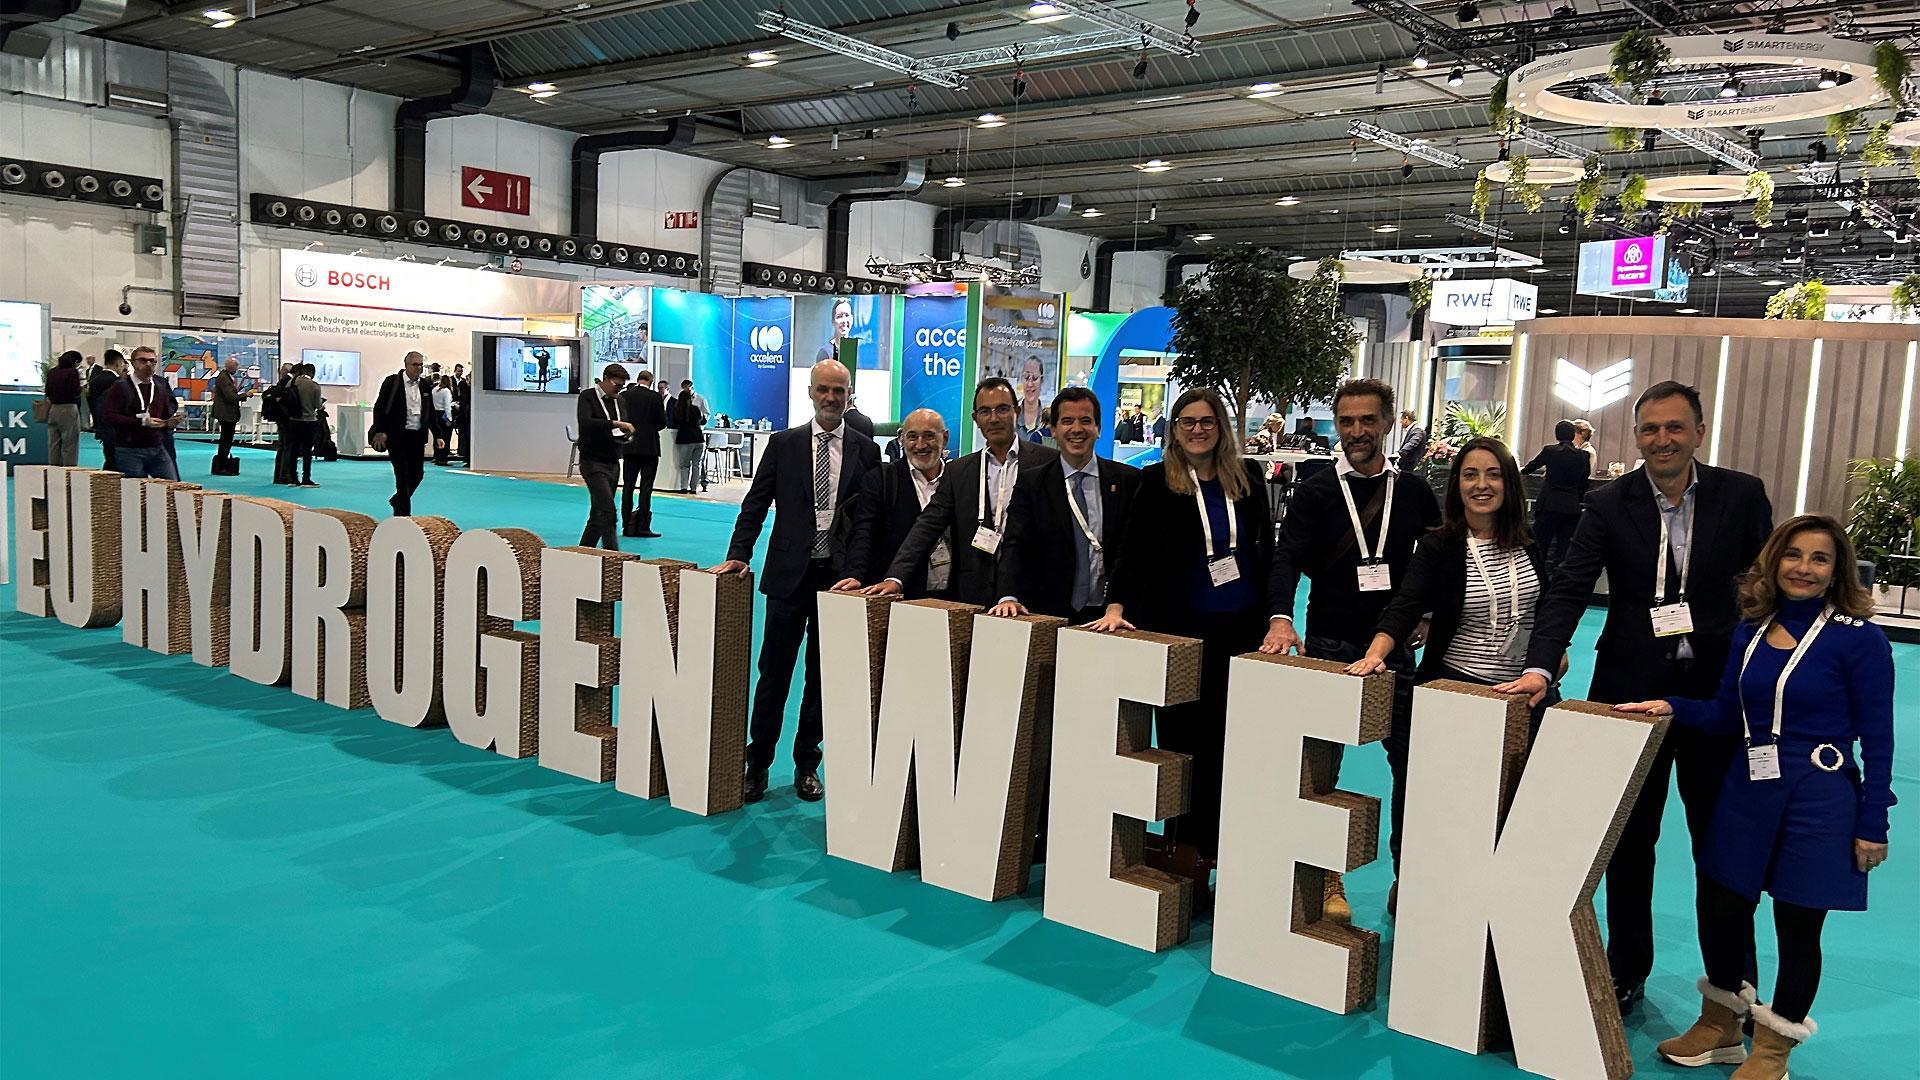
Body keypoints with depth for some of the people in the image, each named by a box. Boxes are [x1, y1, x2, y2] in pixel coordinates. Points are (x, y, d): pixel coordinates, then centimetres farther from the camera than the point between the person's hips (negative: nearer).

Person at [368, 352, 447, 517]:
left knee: (417, 473, 7)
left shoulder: (424, 386, 10)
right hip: (397, 436, -5)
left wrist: (438, 435, 10)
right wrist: (380, 431, -16)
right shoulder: (392, 382, -4)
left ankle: (397, 500, 32)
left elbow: (430, 413, 17)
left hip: (417, 436, 5)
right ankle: (403, 514, 4)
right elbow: (379, 407, -7)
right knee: (403, 475, -4)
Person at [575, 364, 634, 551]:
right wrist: (615, 424, -29)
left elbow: (624, 430, 23)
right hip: (593, 463, -7)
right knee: (608, 513, -17)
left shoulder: (618, 400, 15)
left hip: (613, 463, 7)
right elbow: (585, 423, -24)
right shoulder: (588, 397, -7)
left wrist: (626, 436, -1)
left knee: (598, 514, 11)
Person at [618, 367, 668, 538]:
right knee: (646, 487, -1)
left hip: (630, 447, 3)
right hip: (649, 447, -3)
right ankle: (642, 527, -4)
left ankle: (627, 525, 8)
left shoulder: (624, 396, 0)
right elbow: (662, 423, -5)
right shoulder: (655, 397, -7)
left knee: (628, 486, 8)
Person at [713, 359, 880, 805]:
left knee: (823, 676, 10)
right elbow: (756, 504, 3)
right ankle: (757, 764, 14)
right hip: (790, 573, -1)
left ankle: (807, 765, 23)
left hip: (841, 578, 1)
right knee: (774, 673, 3)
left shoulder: (865, 450, 4)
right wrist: (738, 555, -8)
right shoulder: (783, 444, 3)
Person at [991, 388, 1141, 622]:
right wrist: (1009, 597, -22)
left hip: (1111, 614, 1)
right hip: (1049, 616, 0)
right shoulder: (1030, 485, 5)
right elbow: (1015, 546, -5)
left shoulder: (1129, 480, 5)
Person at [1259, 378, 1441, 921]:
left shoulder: (1414, 491, 5)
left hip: (1394, 648, 2)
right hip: (1329, 646, -1)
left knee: (1412, 763, 5)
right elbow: (1288, 557, -15)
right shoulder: (1315, 491, -3)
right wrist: (1281, 617, -32)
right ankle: (1327, 879, 18)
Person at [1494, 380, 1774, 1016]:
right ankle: (1626, 972, 28)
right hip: (1632, 693, 0)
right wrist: (1540, 666, -24)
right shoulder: (1609, 505, -4)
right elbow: (1568, 591, -10)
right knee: (1629, 842, 12)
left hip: (1718, 693, 0)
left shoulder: (1742, 495, -2)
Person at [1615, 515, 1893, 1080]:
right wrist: (1672, 708, -7)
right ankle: (1719, 1028, 33)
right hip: (1746, 792, 5)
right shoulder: (1751, 632, 5)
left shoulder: (1859, 640, -9)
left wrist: (1872, 824, -9)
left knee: (1798, 927, 7)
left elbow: (1876, 740, -7)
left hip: (1818, 800, -4)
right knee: (1722, 912, 10)